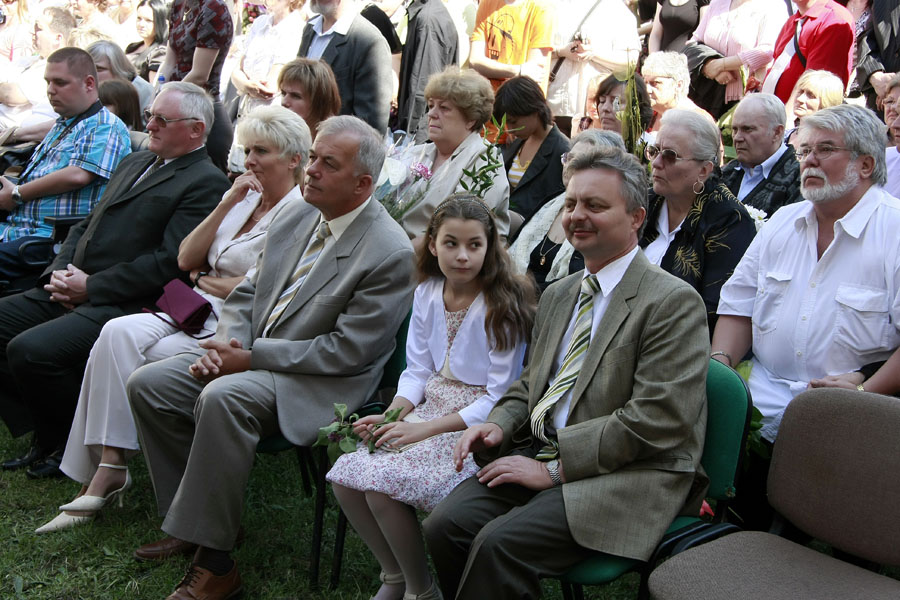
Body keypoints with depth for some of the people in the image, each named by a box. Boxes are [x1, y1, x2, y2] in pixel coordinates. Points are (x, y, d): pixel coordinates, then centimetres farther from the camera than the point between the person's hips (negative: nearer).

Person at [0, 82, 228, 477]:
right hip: (70, 291, 10)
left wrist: (89, 286, -15)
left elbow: (167, 263, -17)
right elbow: (86, 225, 22)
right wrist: (61, 270, 2)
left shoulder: (206, 184, -8)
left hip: (120, 304, -9)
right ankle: (46, 438, 8)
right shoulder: (134, 163, 21)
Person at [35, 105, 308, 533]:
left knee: (147, 362, -24)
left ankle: (109, 466, -12)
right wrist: (226, 204, 3)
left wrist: (206, 280, 1)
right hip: (202, 310, 7)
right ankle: (108, 464, -20)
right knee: (120, 333, -18)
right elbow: (186, 259, 13)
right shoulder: (246, 199, 19)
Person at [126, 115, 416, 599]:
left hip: (322, 380, -8)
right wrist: (225, 345, -8)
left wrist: (252, 357, -18)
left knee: (223, 397, -34)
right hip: (249, 353, 8)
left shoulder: (390, 253, -18)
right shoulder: (295, 218, 7)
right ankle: (188, 517, 10)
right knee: (148, 384, -4)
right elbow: (247, 293, 14)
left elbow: (348, 351, -20)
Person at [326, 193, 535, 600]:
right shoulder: (428, 292, 4)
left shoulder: (503, 305, -14)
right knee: (345, 479, -12)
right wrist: (391, 415, -9)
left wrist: (426, 428, -19)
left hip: (476, 425, -6)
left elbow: (499, 398, -14)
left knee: (382, 488, -24)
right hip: (428, 408, 6)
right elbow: (418, 371, 10)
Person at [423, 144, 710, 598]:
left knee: (500, 543, -28)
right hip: (541, 453, 7)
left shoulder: (674, 303, -9)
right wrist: (499, 425, 3)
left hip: (628, 475, -7)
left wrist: (554, 466, -16)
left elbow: (655, 421, -16)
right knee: (444, 526, -17)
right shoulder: (557, 296, 18)